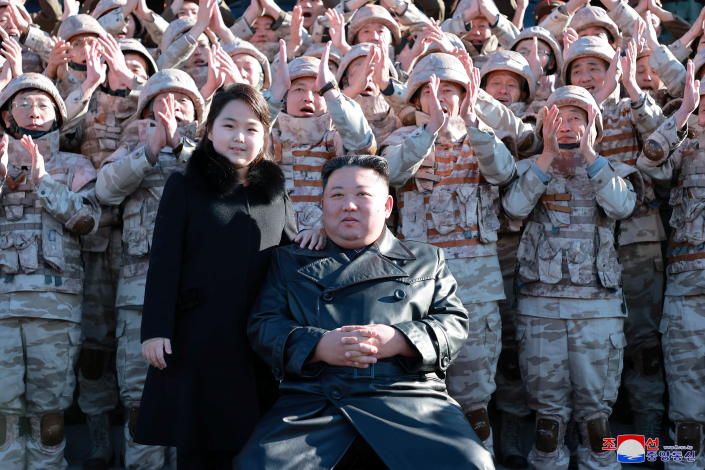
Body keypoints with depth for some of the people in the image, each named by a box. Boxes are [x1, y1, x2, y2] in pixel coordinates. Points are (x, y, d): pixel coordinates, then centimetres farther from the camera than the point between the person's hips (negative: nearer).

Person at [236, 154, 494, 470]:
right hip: (313, 404, 0)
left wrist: (400, 340, -10)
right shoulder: (290, 261, 21)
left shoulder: (426, 260, 21)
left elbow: (454, 324, 11)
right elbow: (262, 325, 11)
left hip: (409, 399, 0)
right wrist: (318, 345, -10)